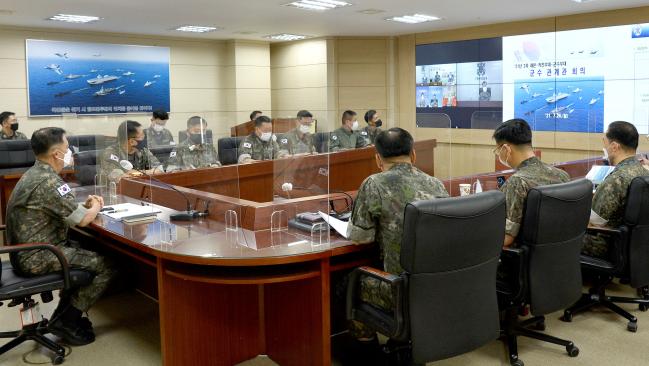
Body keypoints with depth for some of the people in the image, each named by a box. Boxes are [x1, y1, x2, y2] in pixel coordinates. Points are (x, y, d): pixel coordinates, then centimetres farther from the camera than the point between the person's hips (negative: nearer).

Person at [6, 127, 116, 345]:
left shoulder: (34, 174, 10)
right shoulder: (48, 181, -22)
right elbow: (83, 219, -20)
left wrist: (85, 205, 6)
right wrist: (96, 207, 1)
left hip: (26, 252, 10)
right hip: (38, 257, -10)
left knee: (87, 251, 25)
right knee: (107, 267, -9)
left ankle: (65, 314, 24)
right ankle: (65, 321, 1)